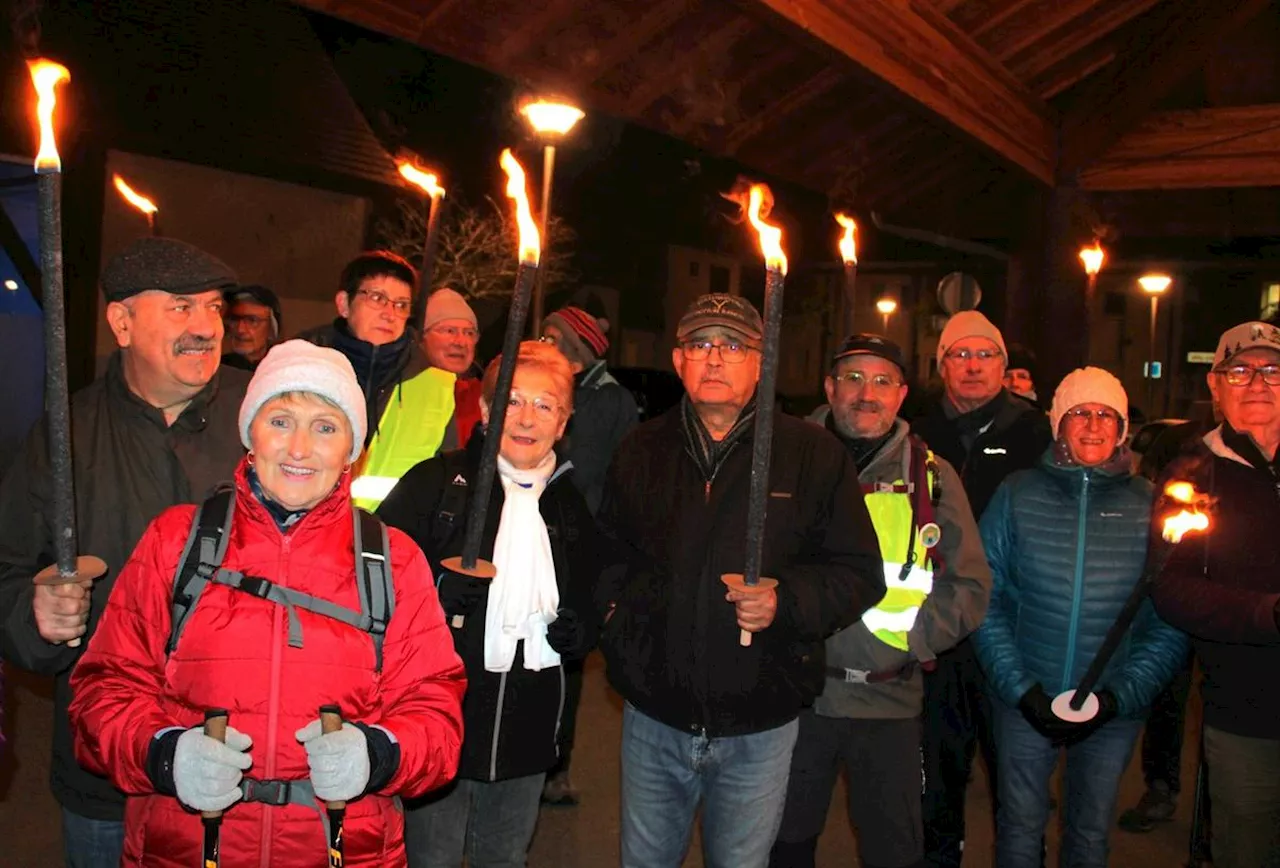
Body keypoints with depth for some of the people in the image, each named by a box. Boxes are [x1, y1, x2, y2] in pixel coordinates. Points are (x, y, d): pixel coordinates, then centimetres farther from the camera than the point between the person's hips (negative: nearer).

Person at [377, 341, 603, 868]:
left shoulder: (574, 506, 8)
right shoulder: (433, 484, -6)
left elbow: (592, 602, 18)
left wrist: (581, 631, -3)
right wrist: (433, 593, -24)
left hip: (527, 729, 4)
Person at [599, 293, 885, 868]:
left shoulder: (812, 453, -5)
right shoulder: (641, 450, 5)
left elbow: (859, 573, -4)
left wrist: (785, 602, -20)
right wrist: (615, 610, 1)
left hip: (758, 730, -2)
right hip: (653, 718, 3)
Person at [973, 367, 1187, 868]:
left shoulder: (1151, 506, -3)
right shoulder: (1017, 496, -4)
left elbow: (1172, 621, -3)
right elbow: (984, 599, -4)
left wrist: (1118, 696, -12)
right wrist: (1021, 688, -12)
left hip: (1116, 709, 1)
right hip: (1024, 700, 0)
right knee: (1020, 827, 12)